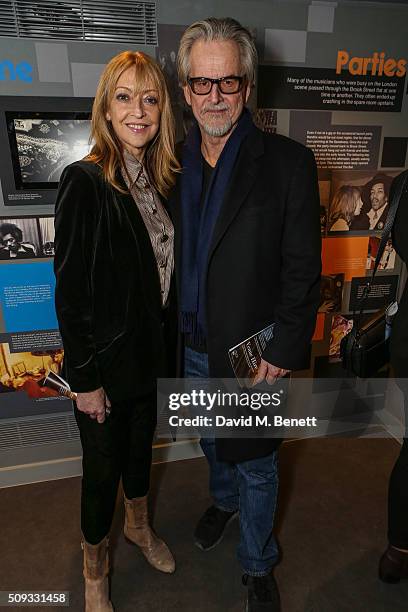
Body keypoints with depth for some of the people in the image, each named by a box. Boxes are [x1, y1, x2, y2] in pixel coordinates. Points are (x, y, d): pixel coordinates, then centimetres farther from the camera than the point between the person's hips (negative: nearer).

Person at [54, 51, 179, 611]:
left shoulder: (159, 179, 3)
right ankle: (95, 566, 43)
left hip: (151, 352, 6)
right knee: (103, 466, 14)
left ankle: (139, 525, 54)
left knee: (141, 443, 25)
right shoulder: (84, 182, -17)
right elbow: (70, 292, -17)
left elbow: (162, 270, 8)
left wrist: (167, 343, 8)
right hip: (105, 359, -6)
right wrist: (84, 379, -15)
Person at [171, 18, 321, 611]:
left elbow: (302, 270, -12)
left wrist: (282, 351, -14)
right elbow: (170, 257, 5)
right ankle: (224, 500, 60)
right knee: (212, 441, 27)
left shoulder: (288, 162, -12)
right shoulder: (175, 161, 2)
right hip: (193, 346, 5)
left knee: (256, 465, 14)